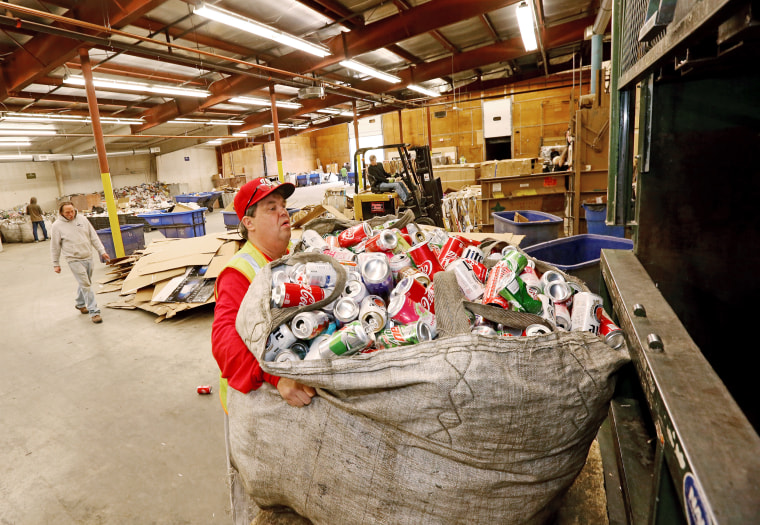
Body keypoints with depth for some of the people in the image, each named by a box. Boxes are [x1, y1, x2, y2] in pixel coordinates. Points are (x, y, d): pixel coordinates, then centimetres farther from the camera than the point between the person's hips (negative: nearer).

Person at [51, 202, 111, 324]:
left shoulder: (82, 219, 4)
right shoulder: (57, 225, -5)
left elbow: (93, 237, 9)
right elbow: (55, 246, 2)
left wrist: (102, 251, 4)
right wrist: (56, 264, 6)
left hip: (88, 257, 4)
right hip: (74, 260, -4)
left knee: (86, 283, 16)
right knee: (86, 285, -9)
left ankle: (80, 304, 39)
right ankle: (94, 312, -5)